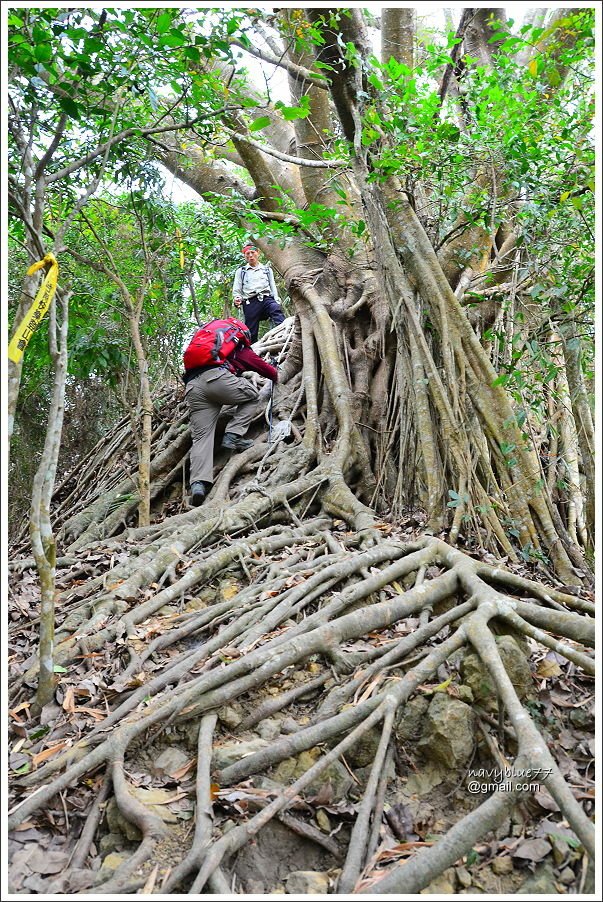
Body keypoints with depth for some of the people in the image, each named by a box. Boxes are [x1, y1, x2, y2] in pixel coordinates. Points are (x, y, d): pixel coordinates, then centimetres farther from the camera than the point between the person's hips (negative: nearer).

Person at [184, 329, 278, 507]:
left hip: (192, 387, 5)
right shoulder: (241, 350, 23)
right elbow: (260, 365, 28)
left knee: (201, 437, -1)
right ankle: (233, 436, 3)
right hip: (217, 378, -5)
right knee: (253, 395, 20)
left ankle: (199, 483, -20)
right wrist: (276, 375, 48)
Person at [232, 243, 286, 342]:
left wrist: (277, 302, 6)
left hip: (267, 299, 0)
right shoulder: (241, 271, 22)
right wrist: (237, 299, -5)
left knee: (276, 309, -34)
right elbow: (236, 289, 17)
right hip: (250, 302, 1)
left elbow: (273, 287, 20)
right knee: (251, 332, -7)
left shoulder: (267, 269, 24)